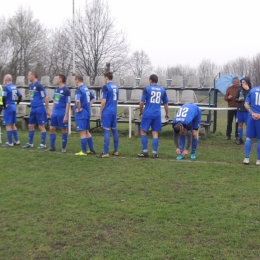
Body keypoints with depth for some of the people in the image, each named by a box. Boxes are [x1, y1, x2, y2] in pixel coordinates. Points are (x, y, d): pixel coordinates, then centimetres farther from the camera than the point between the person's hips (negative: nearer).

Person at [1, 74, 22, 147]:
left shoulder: (6, 87, -14)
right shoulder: (14, 87, 9)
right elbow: (20, 96, 16)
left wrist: (4, 105, -13)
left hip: (8, 107, -8)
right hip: (14, 107, 8)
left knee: (8, 125, -2)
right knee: (13, 125, 17)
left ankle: (10, 143, 1)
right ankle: (17, 141, 20)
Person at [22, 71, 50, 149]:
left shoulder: (39, 85, -13)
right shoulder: (30, 85, 12)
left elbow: (45, 98, -12)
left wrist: (47, 109, -11)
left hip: (39, 109, -8)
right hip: (33, 109, 8)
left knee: (41, 126, -1)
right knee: (31, 126, 12)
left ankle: (43, 144, 7)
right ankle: (30, 143, 22)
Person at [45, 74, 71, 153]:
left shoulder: (66, 90, -11)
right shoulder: (56, 89, 11)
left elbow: (68, 104, -13)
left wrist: (66, 115, -16)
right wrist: (52, 112, 16)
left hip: (62, 114, -7)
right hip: (55, 113, 8)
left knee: (64, 130, 3)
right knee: (52, 129, 8)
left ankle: (64, 148, 12)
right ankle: (52, 146, 18)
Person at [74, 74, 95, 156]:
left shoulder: (79, 89, -15)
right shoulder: (86, 88, 11)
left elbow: (77, 101, -32)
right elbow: (93, 98, 24)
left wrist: (79, 109, -18)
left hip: (81, 113, -8)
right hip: (87, 112, 8)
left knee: (82, 133, -1)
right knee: (87, 132, 17)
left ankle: (84, 151, 4)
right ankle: (92, 150, 21)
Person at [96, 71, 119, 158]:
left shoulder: (106, 87, -11)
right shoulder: (116, 87, 12)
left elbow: (103, 101, -15)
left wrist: (100, 113, -7)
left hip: (107, 112, -8)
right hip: (114, 111, 8)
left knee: (106, 131, -6)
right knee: (114, 130, 12)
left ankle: (106, 153, -6)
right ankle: (116, 151, 18)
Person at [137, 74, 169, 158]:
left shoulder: (147, 89, -2)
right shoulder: (162, 90, 8)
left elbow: (142, 102, -4)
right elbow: (166, 103, 13)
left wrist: (140, 111, 10)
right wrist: (167, 113, 25)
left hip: (147, 114, -3)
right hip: (157, 114, 3)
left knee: (143, 131, 9)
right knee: (155, 133, 7)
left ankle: (145, 152, 7)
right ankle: (154, 153, 5)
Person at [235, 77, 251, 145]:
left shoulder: (251, 90, -6)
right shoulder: (239, 90, 4)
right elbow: (235, 99, 13)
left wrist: (247, 90, -21)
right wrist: (239, 99, -10)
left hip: (247, 110, -4)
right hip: (240, 110, 4)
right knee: (240, 124, 9)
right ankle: (240, 139, 17)